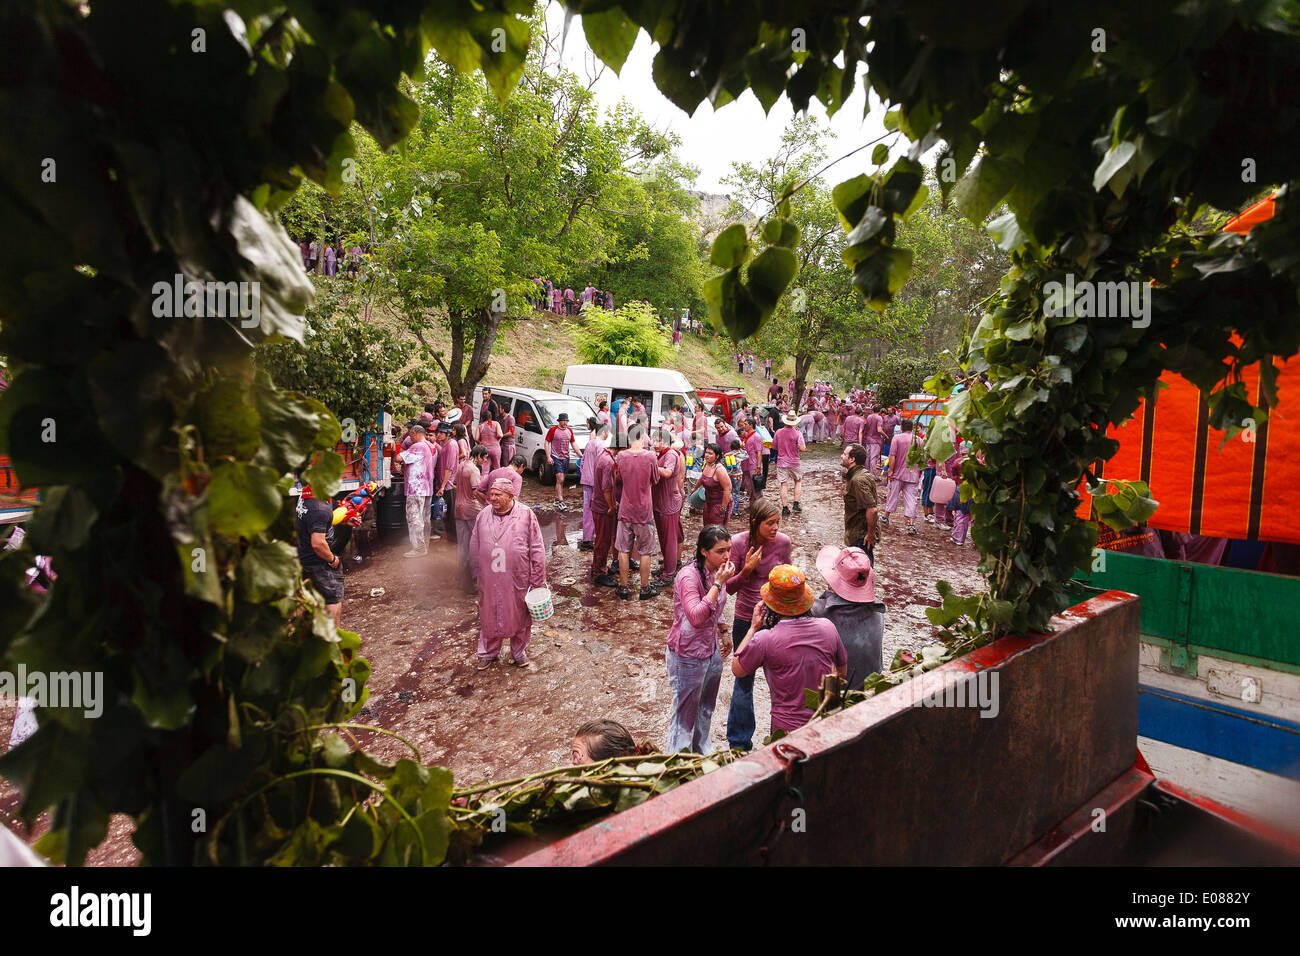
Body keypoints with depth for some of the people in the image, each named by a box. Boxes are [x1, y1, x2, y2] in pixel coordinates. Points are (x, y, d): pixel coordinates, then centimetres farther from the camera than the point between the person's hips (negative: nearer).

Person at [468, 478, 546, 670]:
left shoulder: (526, 515, -6)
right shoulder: (483, 516, 2)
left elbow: (537, 550, -4)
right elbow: (474, 548, 14)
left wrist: (537, 580, -5)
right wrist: (477, 573, 14)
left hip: (518, 580, -2)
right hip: (490, 580, 2)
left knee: (519, 617, 12)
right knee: (489, 617, 13)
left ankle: (519, 654, 31)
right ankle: (488, 654, 33)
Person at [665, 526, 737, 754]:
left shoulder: (717, 572, 0)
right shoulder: (689, 576, -26)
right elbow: (696, 617, -37)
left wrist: (724, 632, 15)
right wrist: (718, 583, -36)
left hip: (712, 652, 8)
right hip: (687, 656, -8)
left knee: (706, 710, 25)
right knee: (685, 714, 6)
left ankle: (702, 749, 45)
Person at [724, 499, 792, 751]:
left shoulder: (783, 542, -8)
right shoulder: (738, 543, -14)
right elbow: (729, 587, -9)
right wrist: (746, 571, -27)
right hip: (746, 620, -2)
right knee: (744, 683, 10)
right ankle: (739, 743, 28)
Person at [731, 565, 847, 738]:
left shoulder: (765, 640, -17)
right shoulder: (827, 627, -5)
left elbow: (737, 669, 2)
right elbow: (843, 671, 12)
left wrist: (753, 628, 4)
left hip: (787, 730, -4)